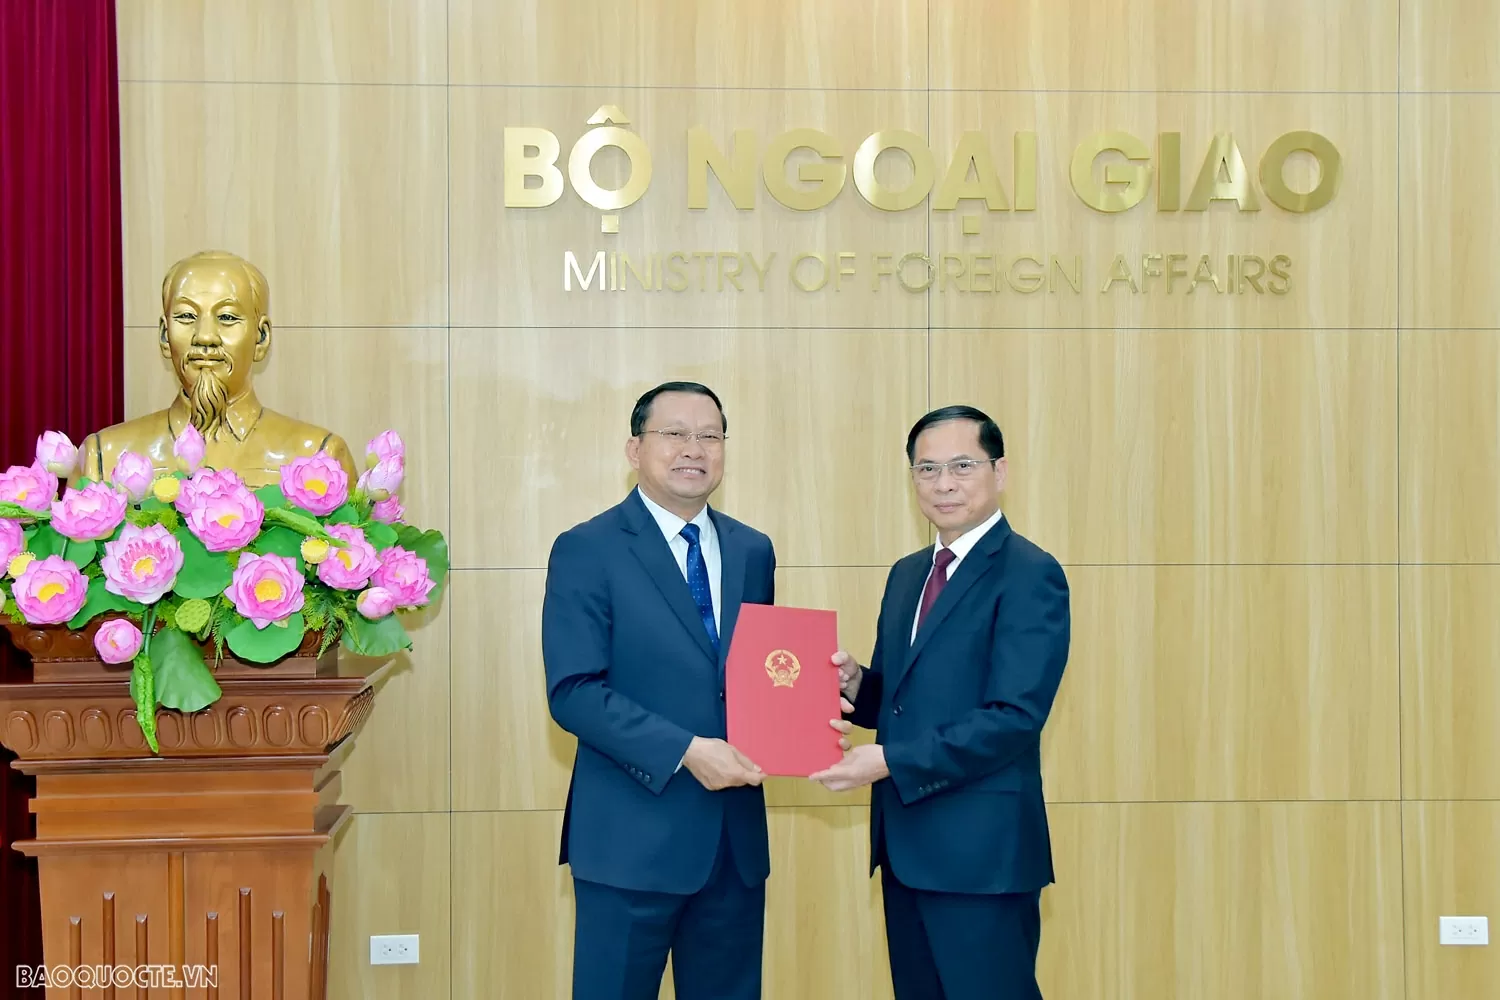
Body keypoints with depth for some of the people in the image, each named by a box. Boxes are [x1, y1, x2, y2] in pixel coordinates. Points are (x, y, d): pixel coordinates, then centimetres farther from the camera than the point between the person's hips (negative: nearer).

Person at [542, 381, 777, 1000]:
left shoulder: (752, 551, 11)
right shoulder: (587, 551, -6)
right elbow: (573, 692, -13)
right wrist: (685, 752, -20)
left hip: (738, 836, 5)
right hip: (633, 837, -5)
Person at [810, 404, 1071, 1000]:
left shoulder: (1030, 576, -11)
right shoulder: (907, 575, 15)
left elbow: (1014, 718, -19)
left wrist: (889, 761, -20)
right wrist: (854, 684, -3)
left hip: (981, 850, -8)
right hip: (904, 843, 8)